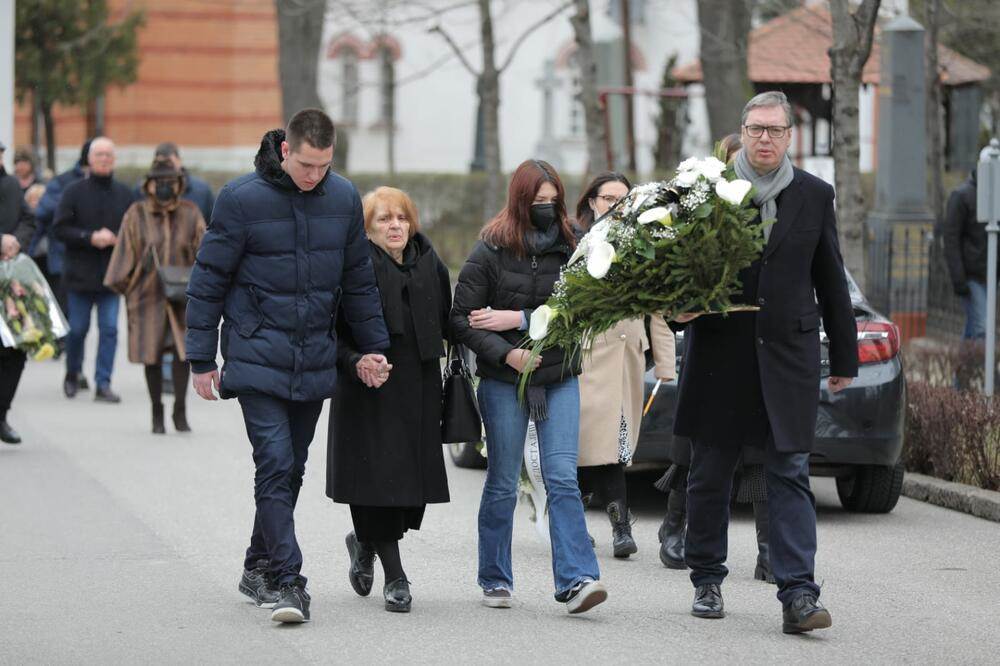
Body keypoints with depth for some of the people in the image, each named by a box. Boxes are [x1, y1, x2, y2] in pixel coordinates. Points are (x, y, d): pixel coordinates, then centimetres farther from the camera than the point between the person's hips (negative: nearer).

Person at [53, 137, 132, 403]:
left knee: (109, 328, -4)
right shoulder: (74, 192, -1)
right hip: (81, 274, -1)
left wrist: (117, 239, -12)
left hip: (112, 273, 1)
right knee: (77, 328, 7)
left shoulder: (124, 194, 5)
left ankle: (103, 384, -1)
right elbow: (60, 229, -5)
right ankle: (72, 374, 30)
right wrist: (90, 238, -15)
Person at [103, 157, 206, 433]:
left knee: (182, 351, -7)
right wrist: (123, 286, -1)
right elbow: (126, 251, 2)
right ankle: (157, 413, 15)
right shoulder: (137, 214, 0)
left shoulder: (190, 214, 3)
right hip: (148, 294, 0)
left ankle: (180, 411, 4)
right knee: (152, 354, 4)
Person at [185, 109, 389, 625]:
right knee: (276, 464, -14)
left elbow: (358, 279, 15)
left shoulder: (343, 198, 4)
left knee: (290, 469, 11)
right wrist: (201, 360, -4)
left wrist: (373, 345, 13)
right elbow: (208, 280, -3)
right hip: (257, 359, -4)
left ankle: (259, 567, 26)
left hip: (314, 363, 5)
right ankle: (285, 581, -15)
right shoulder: (242, 198, -8)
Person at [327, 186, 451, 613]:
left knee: (413, 479, 5)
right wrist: (355, 362, -23)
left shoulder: (430, 266, 11)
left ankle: (366, 543, 32)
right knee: (378, 476, -7)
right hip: (368, 389, -5)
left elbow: (445, 322, 19)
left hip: (419, 390, 5)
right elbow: (331, 330, -7)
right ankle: (394, 576, 1)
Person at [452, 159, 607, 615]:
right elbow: (462, 318, -5)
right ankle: (494, 580, 18)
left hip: (560, 377, 1)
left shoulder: (571, 247, 3)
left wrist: (519, 319, -12)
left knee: (563, 478, -9)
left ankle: (575, 579, -15)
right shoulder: (491, 250, -4)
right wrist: (505, 353, -17)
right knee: (503, 485, 6)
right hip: (504, 383, -1)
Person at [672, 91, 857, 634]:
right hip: (719, 352, 0)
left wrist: (844, 358, 12)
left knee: (791, 476, -6)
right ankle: (707, 581, 23)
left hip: (787, 355, 0)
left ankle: (798, 595, -11)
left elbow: (831, 280, 11)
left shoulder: (814, 196, 6)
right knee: (710, 474, 9)